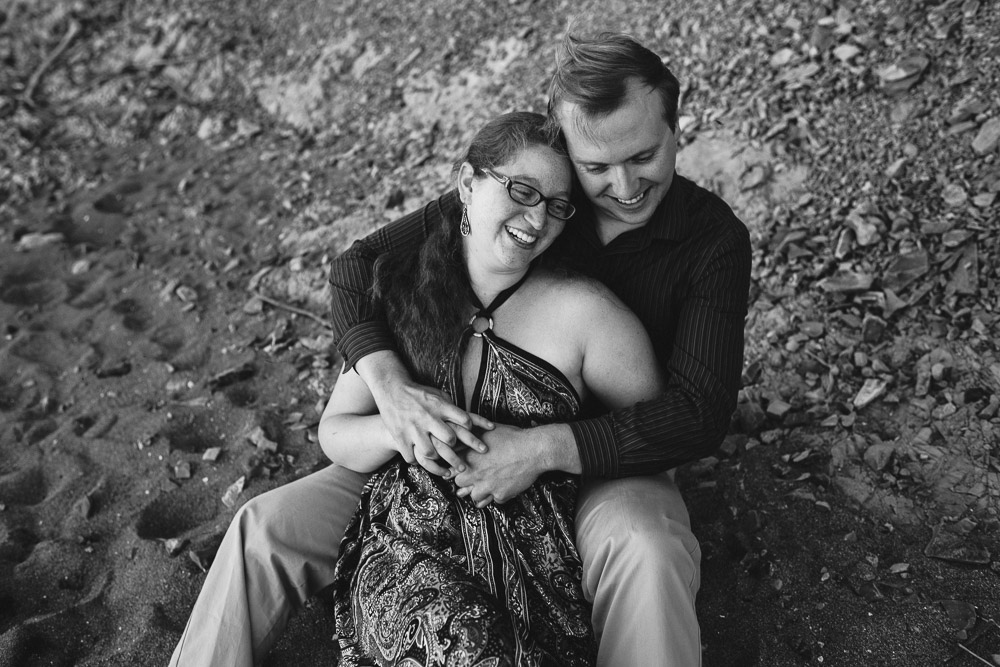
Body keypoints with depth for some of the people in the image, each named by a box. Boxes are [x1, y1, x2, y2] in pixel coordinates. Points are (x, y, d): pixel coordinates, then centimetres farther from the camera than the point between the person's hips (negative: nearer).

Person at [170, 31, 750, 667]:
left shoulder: (715, 239, -11)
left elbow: (700, 411, -17)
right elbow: (358, 264, -7)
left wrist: (546, 448, -30)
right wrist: (391, 386, -26)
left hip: (603, 463, -2)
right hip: (476, 441, 3)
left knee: (647, 556, -40)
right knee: (267, 530, -7)